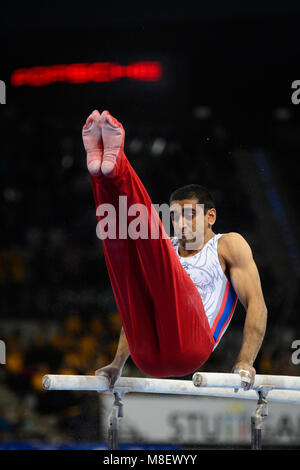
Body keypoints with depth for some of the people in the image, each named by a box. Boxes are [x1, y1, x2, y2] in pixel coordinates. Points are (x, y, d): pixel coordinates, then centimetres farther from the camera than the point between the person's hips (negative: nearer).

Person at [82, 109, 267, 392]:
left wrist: (245, 363, -7)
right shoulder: (171, 248, 35)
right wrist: (117, 364, 20)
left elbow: (256, 305, 9)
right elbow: (138, 307, 33)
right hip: (147, 355, 5)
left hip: (190, 347, -5)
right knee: (121, 247, -11)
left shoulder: (229, 245, 21)